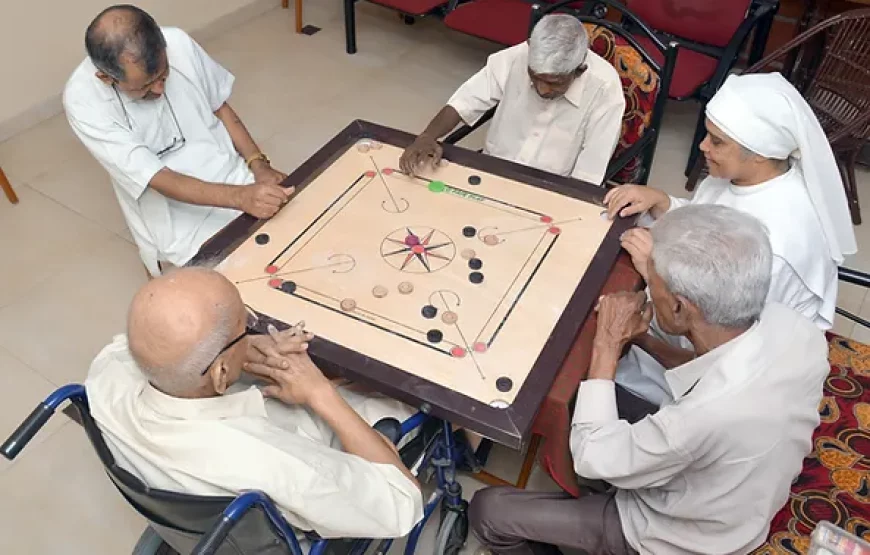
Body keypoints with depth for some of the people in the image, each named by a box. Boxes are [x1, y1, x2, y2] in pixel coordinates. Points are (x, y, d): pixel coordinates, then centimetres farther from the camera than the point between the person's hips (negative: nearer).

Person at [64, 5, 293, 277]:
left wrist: (259, 165, -8)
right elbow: (159, 179, -25)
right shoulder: (83, 100, -20)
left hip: (232, 177, 5)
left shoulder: (178, 43, -11)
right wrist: (240, 197, -38)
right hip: (179, 221, -4)